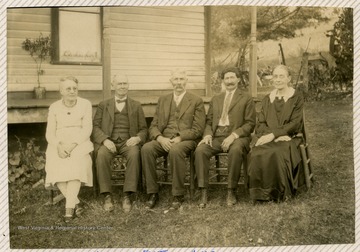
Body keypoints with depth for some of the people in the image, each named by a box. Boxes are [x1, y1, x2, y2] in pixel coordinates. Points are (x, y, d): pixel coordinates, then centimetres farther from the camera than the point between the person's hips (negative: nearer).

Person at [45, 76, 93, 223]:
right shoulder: (54, 107, 11)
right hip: (59, 145, 2)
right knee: (56, 165, -29)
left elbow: (87, 129, -2)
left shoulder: (85, 104, 6)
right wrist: (59, 146, -15)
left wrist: (72, 145, -17)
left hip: (79, 143, -2)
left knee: (75, 163, -33)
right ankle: (76, 203, -20)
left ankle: (69, 207, -29)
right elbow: (49, 133, 6)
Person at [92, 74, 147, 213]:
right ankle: (107, 196, -26)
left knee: (134, 154, -34)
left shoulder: (136, 105, 19)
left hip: (128, 142, 0)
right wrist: (105, 140, -13)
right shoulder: (103, 105, 18)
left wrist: (138, 138, -9)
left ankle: (127, 196, -30)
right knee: (102, 155, -34)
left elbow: (143, 129, 15)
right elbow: (95, 127, 8)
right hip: (108, 142, 0)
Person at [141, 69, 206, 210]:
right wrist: (160, 138, -10)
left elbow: (197, 129, -1)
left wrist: (178, 139, -15)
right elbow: (153, 126, 13)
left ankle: (178, 195, -23)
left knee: (175, 150, -37)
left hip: (186, 140, -3)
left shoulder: (196, 101, 9)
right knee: (146, 148, -28)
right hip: (163, 140, 3)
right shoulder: (162, 100, 20)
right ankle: (152, 193, -18)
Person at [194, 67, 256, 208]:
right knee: (200, 150, -27)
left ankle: (231, 192, -24)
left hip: (237, 136, -3)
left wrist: (233, 135, -15)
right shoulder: (215, 100, 24)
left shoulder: (246, 99, 11)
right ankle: (204, 193, -23)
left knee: (235, 150, -38)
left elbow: (250, 123, 1)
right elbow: (209, 121, 19)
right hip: (216, 136, 3)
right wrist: (208, 134, -4)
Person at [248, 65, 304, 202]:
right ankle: (260, 192, -18)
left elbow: (295, 123, -5)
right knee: (256, 153, -30)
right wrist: (278, 134, -10)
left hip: (288, 138, -3)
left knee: (276, 153, -36)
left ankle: (279, 193, -18)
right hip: (268, 138, 3)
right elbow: (260, 123, 9)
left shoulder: (296, 97, 5)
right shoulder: (267, 99, 18)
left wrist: (273, 134, -15)